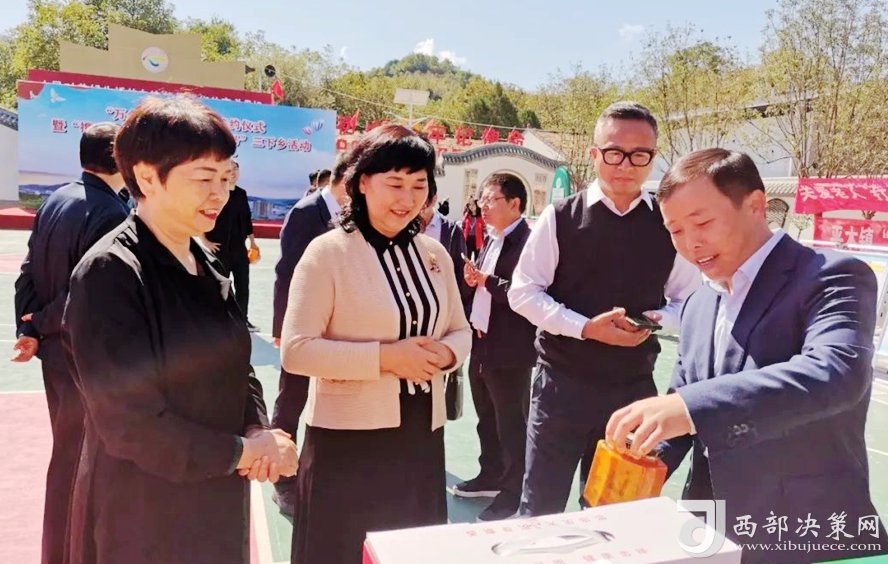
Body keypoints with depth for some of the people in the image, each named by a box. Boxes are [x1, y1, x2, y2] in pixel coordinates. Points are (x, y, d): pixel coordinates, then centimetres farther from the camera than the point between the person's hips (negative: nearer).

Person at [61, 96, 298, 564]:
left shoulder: (206, 268, 4)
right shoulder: (109, 273, -19)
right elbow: (130, 425, -22)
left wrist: (258, 430, -10)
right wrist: (242, 451, -13)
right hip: (141, 515, -7)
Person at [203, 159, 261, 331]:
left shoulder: (241, 193, 9)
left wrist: (252, 241, 15)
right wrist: (206, 241, -12)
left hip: (239, 247, 5)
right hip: (220, 248, -5)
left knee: (243, 285, 8)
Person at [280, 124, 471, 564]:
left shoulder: (434, 254, 6)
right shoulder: (328, 252, -11)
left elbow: (460, 331, 14)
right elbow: (295, 350, -15)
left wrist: (444, 354, -9)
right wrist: (385, 356, -22)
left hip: (423, 437, 5)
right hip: (348, 441, -5)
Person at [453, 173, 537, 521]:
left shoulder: (528, 241, -16)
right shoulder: (491, 240, 13)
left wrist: (486, 280, -21)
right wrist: (473, 279, -1)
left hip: (510, 350, -9)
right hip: (482, 343, 9)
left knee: (511, 424, 5)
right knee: (486, 420, 21)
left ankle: (513, 491, 20)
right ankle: (491, 476, 38)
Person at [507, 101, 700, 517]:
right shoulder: (560, 217, -6)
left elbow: (689, 301, 9)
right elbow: (523, 291, -5)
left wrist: (658, 321, -13)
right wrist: (584, 327, -18)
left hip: (634, 388, 3)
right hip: (562, 382, -2)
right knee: (541, 506, 9)